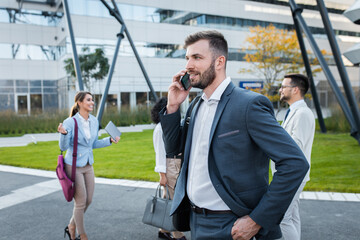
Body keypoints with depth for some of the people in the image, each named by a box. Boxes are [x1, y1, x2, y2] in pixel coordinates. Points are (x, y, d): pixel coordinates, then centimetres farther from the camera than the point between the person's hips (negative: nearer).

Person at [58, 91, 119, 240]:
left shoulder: (94, 121, 3)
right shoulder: (70, 122, -15)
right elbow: (63, 147, -13)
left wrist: (110, 140, 2)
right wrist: (64, 134, -31)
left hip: (88, 166, 6)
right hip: (74, 166, -6)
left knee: (88, 200, 11)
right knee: (81, 202, 2)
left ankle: (71, 227, 34)